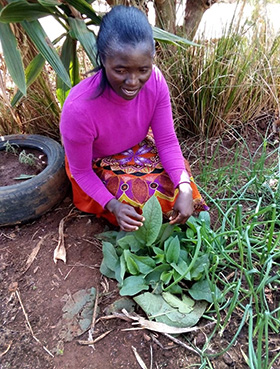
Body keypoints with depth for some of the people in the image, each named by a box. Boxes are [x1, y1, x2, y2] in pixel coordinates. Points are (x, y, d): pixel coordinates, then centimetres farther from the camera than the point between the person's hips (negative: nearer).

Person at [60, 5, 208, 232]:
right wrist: (113, 205, -33)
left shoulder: (155, 81, -25)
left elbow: (167, 141, -18)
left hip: (139, 148, 4)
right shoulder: (79, 109, -36)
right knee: (144, 197, -22)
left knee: (176, 184, -14)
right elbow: (81, 172, -20)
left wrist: (184, 188, -31)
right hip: (97, 167, -3)